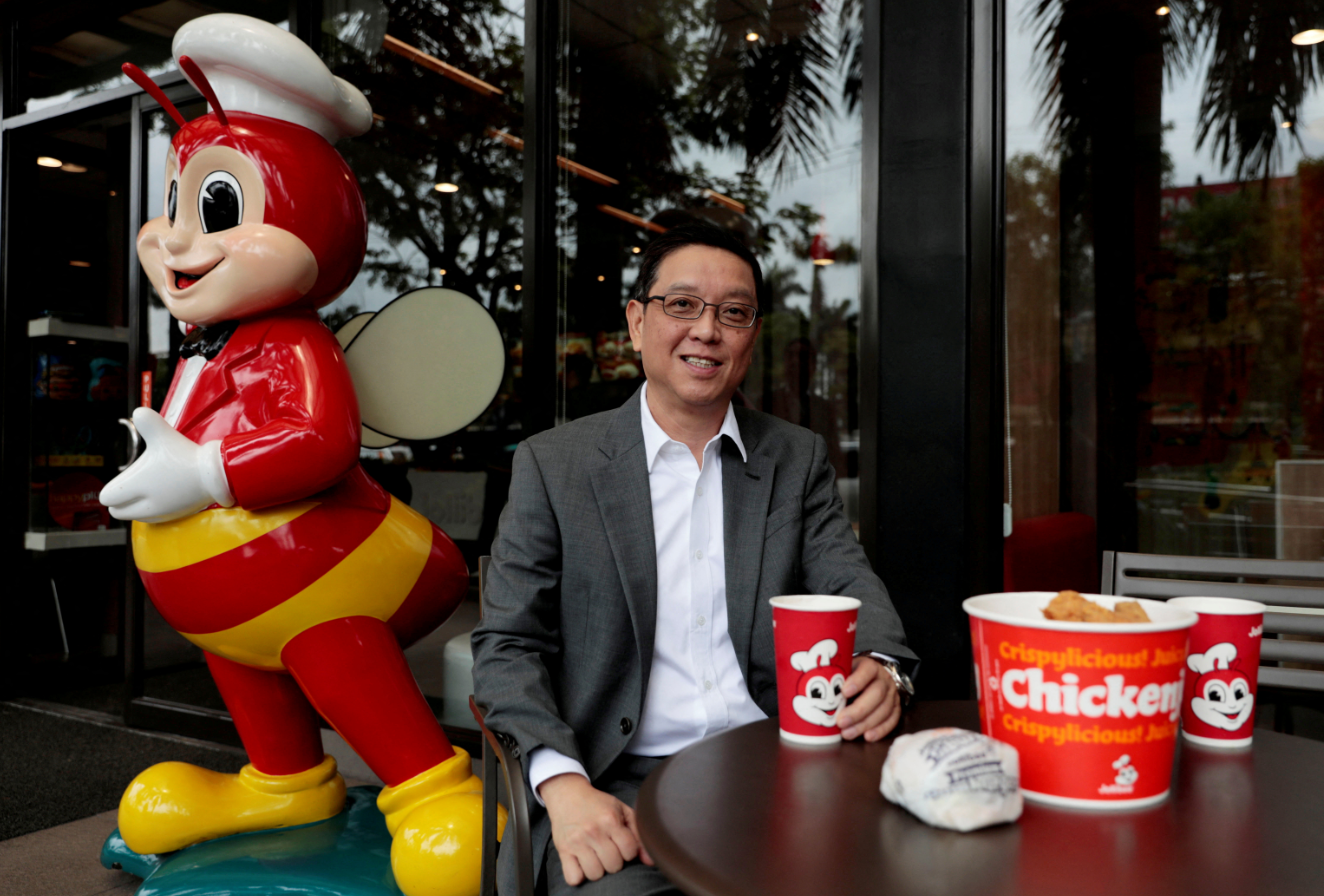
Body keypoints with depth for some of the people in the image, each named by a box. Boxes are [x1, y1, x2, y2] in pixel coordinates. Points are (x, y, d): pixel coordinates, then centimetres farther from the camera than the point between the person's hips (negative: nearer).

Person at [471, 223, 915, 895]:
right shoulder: (552, 463, 2)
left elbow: (848, 583, 2)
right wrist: (563, 783, -18)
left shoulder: (799, 459, 11)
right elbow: (507, 644, -1)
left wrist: (880, 670, -22)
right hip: (619, 783, -2)